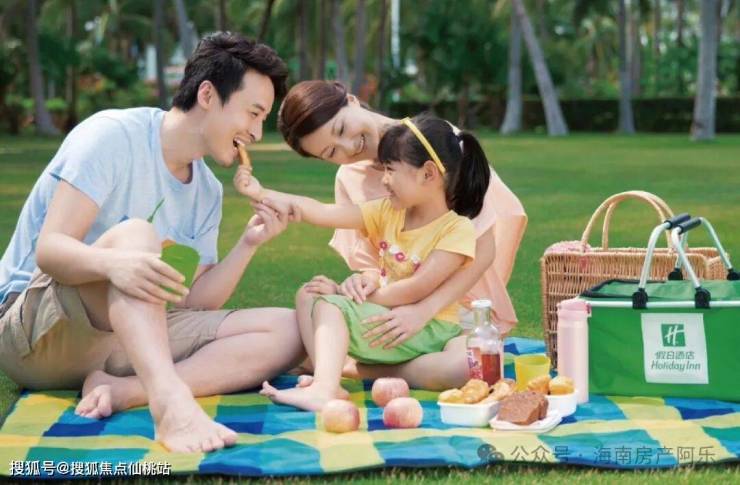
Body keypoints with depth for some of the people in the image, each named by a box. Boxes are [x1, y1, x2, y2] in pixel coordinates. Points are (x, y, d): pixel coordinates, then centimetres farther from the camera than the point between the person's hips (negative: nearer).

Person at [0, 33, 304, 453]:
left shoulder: (208, 192, 9)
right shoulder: (113, 135, -12)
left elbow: (192, 304, 3)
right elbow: (50, 249, -23)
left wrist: (248, 244, -10)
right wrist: (114, 263, -44)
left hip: (131, 335, 7)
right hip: (34, 329, -6)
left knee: (287, 331, -10)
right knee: (133, 233, -34)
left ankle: (123, 389, -29)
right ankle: (170, 401, -55)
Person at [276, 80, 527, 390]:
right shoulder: (349, 180, 3)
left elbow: (483, 250, -15)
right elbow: (370, 264, 4)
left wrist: (422, 311, -26)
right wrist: (362, 279, -22)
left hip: (459, 303, -4)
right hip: (396, 304, 4)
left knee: (460, 366, -38)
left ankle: (353, 370, -20)